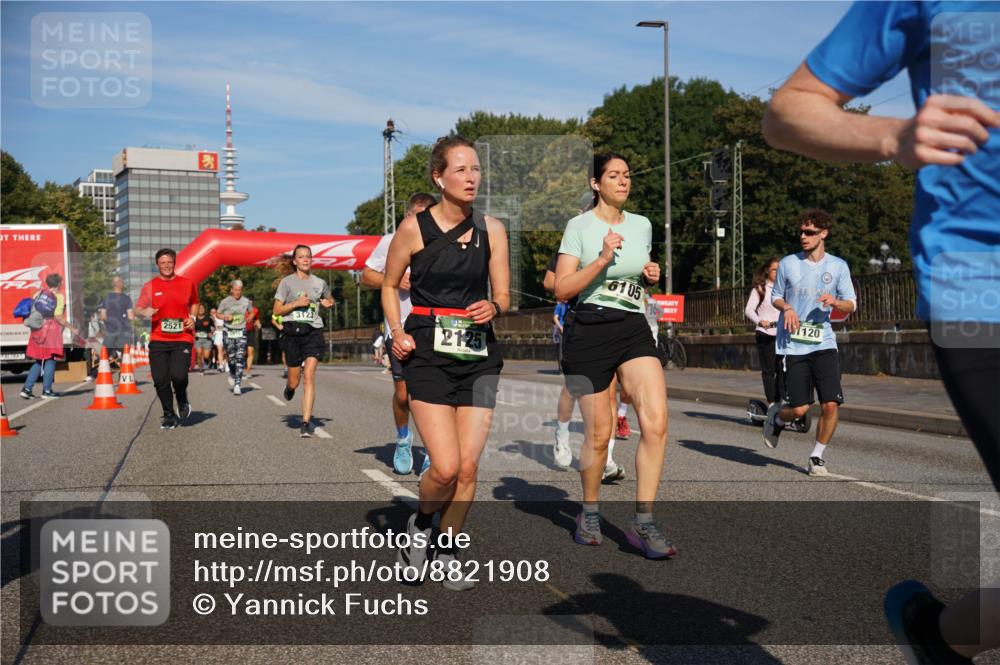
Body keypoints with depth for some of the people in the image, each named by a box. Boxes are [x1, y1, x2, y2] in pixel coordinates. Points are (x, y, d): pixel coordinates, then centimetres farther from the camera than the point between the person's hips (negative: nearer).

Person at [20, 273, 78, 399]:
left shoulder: (39, 294, 10)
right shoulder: (59, 297, -6)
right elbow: (58, 317, -12)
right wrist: (71, 328, -4)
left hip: (37, 331, 6)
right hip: (51, 330, -6)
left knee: (38, 361, 15)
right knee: (50, 360, 1)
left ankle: (26, 388, 9)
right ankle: (46, 391, 0)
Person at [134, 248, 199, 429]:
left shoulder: (187, 284, 8)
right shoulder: (149, 286, 5)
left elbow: (194, 303, 23)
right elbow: (138, 309, 3)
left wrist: (193, 317, 5)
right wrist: (145, 312, -19)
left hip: (182, 339, -1)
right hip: (158, 340, 1)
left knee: (178, 375, -19)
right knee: (160, 380, -3)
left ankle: (183, 402, 14)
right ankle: (169, 416, 17)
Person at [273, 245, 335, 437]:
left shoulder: (320, 283, 9)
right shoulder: (287, 282, 3)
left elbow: (330, 300, 28)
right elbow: (277, 310, 2)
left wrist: (328, 303, 4)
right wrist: (296, 303, -12)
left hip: (313, 331, 0)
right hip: (292, 331, 0)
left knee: (309, 376, -14)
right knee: (294, 381, 7)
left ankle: (306, 422, -14)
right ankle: (289, 387, 48)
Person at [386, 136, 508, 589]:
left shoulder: (491, 229, 5)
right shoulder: (414, 228, -3)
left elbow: (503, 294, 10)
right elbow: (389, 285, 11)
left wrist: (493, 307, -12)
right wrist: (397, 332, -4)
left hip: (478, 354, 3)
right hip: (428, 353, -3)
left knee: (468, 467, 1)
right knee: (446, 467, -12)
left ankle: (448, 554, 23)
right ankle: (420, 524, 21)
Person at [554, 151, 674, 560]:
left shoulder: (642, 225, 13)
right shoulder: (579, 226, -2)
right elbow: (562, 290, -10)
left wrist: (650, 277, 5)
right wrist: (603, 258, -19)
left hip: (634, 329, 4)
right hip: (589, 331, -4)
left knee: (656, 420, -15)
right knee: (598, 433, 0)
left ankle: (643, 523, -7)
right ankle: (589, 514, 25)